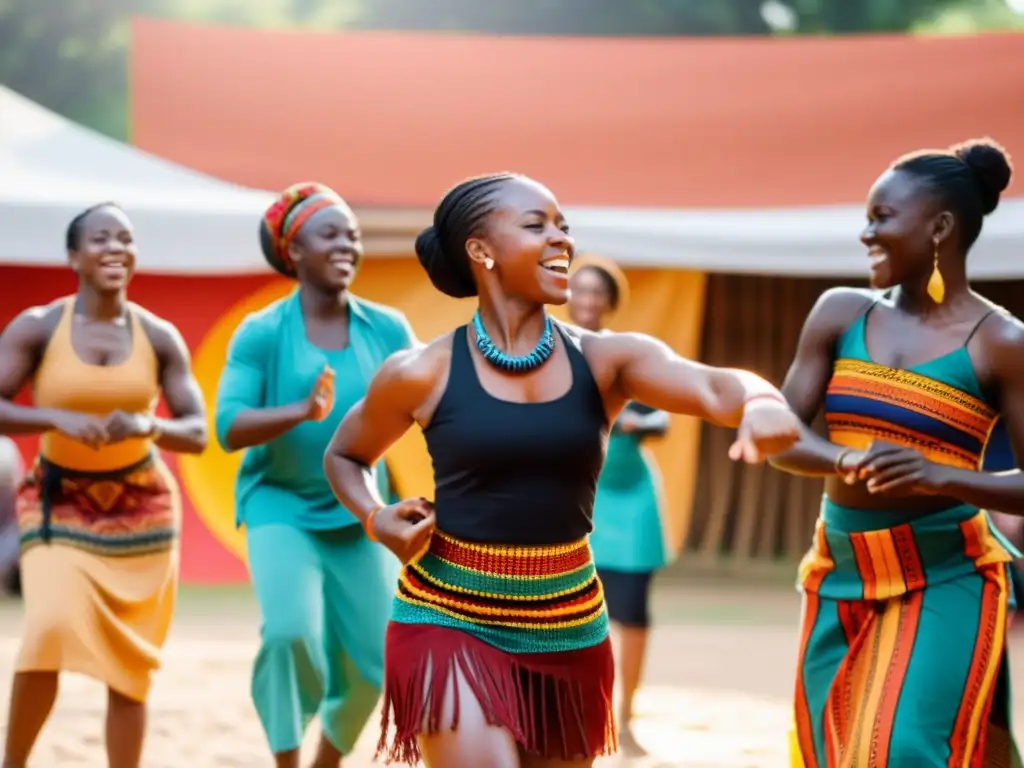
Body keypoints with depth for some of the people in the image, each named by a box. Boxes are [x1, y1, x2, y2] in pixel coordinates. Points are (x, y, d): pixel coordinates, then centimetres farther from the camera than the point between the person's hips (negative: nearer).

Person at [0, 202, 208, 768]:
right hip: (59, 504, -2)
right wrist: (59, 418, -27)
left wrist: (147, 425, -22)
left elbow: (197, 433, -1)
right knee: (50, 629, -23)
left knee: (130, 667, 3)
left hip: (140, 508, 2)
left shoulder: (159, 337, -3)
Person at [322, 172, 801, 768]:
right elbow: (345, 456, 13)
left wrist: (759, 401, -47)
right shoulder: (423, 374, -6)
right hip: (450, 624, -3)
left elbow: (713, 387, -24)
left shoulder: (605, 359, -4)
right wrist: (378, 522, -8)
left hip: (567, 633, 3)